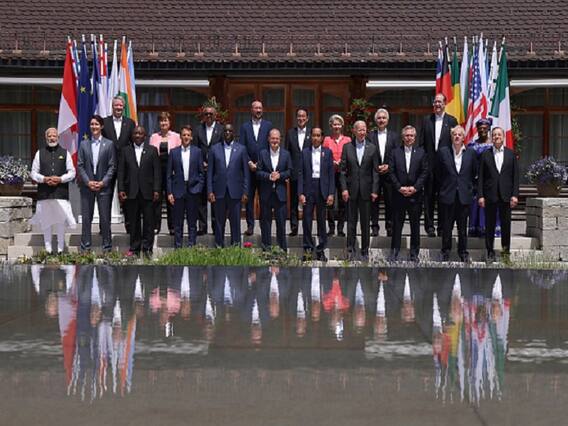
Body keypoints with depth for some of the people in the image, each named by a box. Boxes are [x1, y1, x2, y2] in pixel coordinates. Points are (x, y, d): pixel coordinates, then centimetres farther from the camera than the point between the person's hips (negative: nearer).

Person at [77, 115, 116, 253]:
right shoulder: (84, 144, 7)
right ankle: (85, 247, 12)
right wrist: (88, 182, -8)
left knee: (105, 218, 1)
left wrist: (103, 182, -10)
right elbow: (80, 165, 4)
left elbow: (112, 166, -1)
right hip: (87, 186, 2)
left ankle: (107, 247, 9)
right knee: (86, 218, 5)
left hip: (103, 186, -2)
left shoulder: (109, 144, 2)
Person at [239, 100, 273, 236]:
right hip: (249, 167, 1)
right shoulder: (245, 127, 8)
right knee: (249, 197, 3)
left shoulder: (268, 125, 5)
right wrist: (249, 162, -7)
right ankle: (250, 225, 9)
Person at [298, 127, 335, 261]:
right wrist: (300, 193, -5)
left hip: (322, 189, 0)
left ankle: (321, 250, 12)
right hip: (308, 188, 0)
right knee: (307, 220, 0)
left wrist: (331, 193, -4)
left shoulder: (327, 152, 6)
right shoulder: (305, 152, 6)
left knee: (322, 220, 6)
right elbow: (300, 173, 3)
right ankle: (308, 249, 8)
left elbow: (331, 174, 3)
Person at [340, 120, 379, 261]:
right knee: (351, 221, 4)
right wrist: (344, 188, -6)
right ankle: (351, 250, 11)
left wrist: (374, 190, -4)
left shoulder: (372, 148, 3)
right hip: (351, 189, 0)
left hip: (366, 190, 0)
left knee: (366, 222, 5)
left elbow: (375, 171, 2)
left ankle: (365, 252, 13)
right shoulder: (347, 147, 4)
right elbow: (342, 169, 3)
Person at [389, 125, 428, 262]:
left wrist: (415, 187, -9)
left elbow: (425, 172, 1)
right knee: (397, 224, 3)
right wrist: (399, 187, -9)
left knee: (415, 224, 5)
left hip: (415, 194, 0)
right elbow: (391, 172, 1)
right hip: (399, 194, 0)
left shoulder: (421, 152, 6)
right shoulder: (395, 152, 6)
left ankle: (414, 253, 12)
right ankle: (394, 252, 10)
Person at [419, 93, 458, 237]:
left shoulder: (451, 121, 4)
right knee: (429, 196, 3)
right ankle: (429, 226, 9)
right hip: (429, 163, 1)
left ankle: (442, 227, 9)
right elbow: (421, 142, 7)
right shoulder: (426, 120, 9)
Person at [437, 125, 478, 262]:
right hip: (448, 195, -1)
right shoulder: (443, 152, 1)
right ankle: (446, 253, 14)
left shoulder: (471, 153, 4)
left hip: (464, 196, 1)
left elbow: (475, 173, 12)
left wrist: (469, 186, 9)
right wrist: (443, 187, 8)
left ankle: (463, 253, 16)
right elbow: (438, 173, 8)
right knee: (447, 226, 4)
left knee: (463, 227, 7)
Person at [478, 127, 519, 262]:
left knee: (506, 224, 5)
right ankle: (490, 252, 11)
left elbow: (515, 176, 4)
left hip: (506, 195, 0)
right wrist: (480, 195, -5)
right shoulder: (485, 155, 5)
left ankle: (506, 249, 17)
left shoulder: (511, 154, 6)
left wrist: (515, 195, -4)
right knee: (490, 225, 4)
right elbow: (481, 177, 2)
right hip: (490, 195, 0)